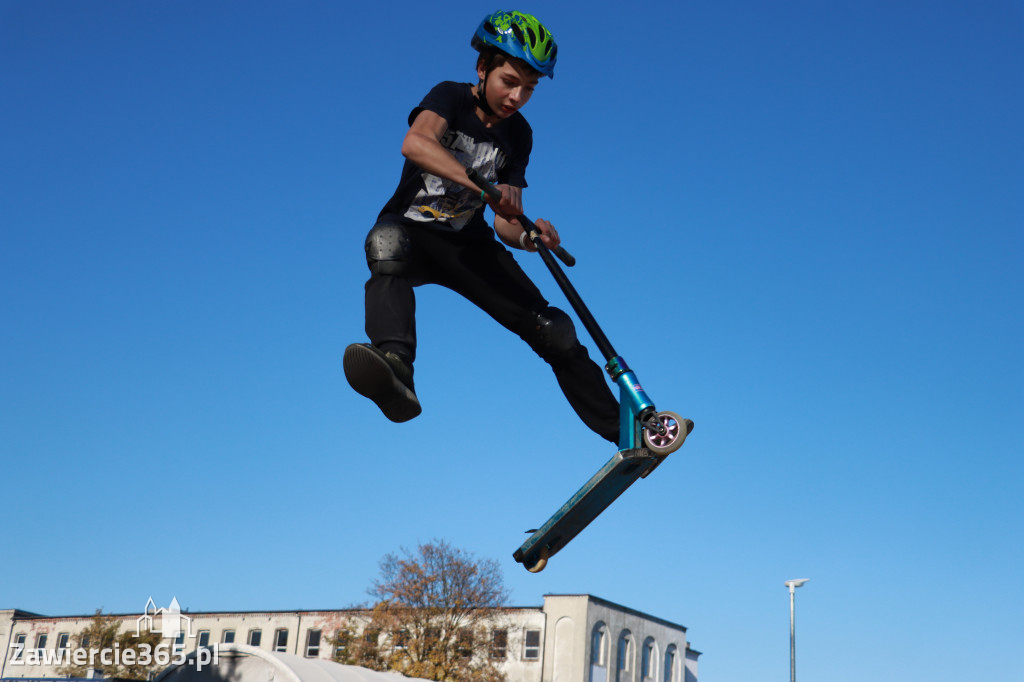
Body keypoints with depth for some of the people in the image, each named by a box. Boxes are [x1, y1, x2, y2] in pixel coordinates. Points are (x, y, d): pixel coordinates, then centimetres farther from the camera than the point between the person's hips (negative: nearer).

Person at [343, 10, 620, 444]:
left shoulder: (517, 134, -1)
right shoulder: (451, 98, -12)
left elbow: (504, 222, -4)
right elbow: (415, 143, -36)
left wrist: (528, 236, -28)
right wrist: (481, 184, -50)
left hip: (467, 245, 4)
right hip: (412, 231, -4)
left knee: (553, 331, -9)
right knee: (388, 244, -42)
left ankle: (624, 430, 1)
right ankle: (395, 368, -64)